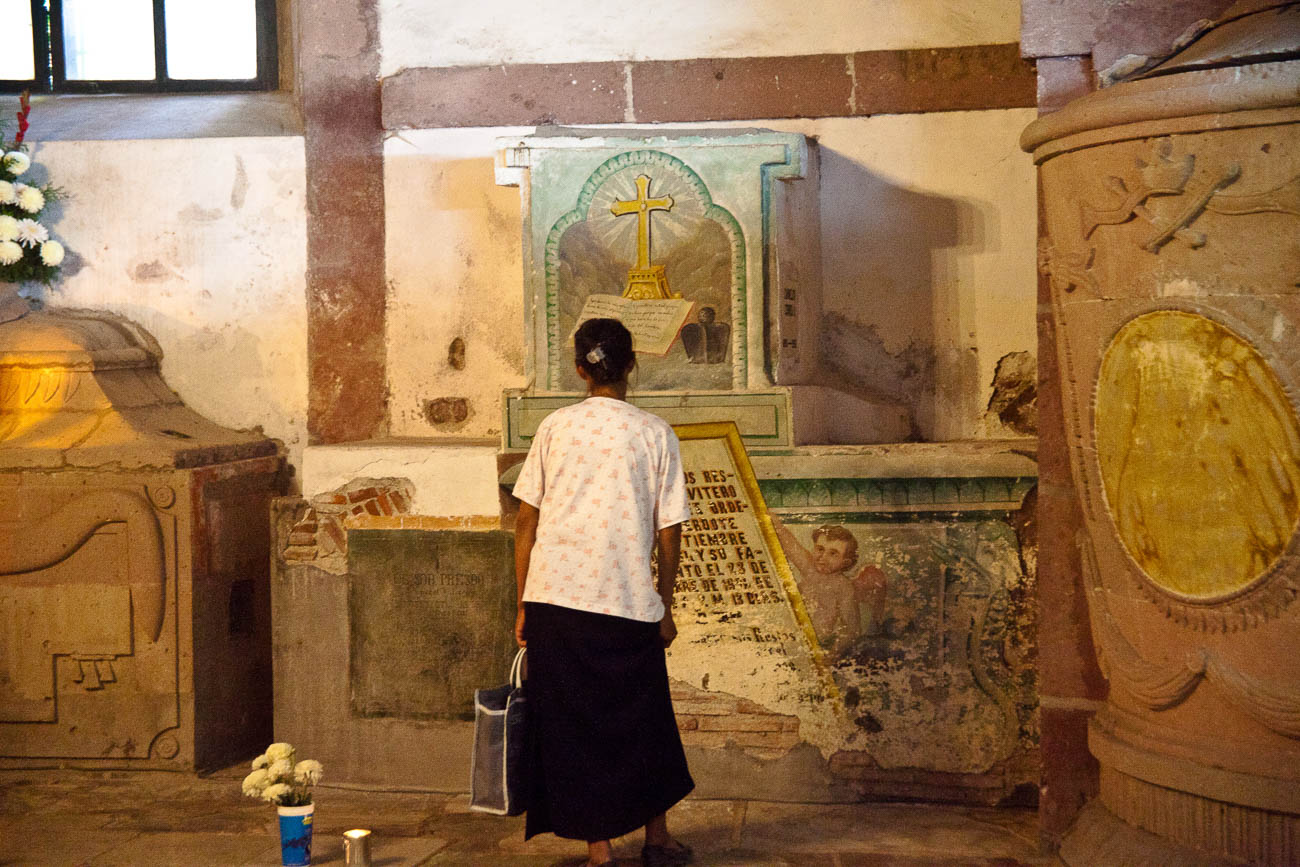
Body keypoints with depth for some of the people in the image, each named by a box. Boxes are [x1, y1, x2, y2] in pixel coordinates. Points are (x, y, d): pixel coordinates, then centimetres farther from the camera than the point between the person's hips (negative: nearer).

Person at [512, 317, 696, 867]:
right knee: (642, 721, 15)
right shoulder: (655, 434, 1)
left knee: (572, 724, 8)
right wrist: (664, 607, 12)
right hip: (629, 602, 0)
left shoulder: (555, 428, 3)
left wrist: (523, 605, 10)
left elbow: (526, 523, 2)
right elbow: (668, 533, 1)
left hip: (555, 596, 0)